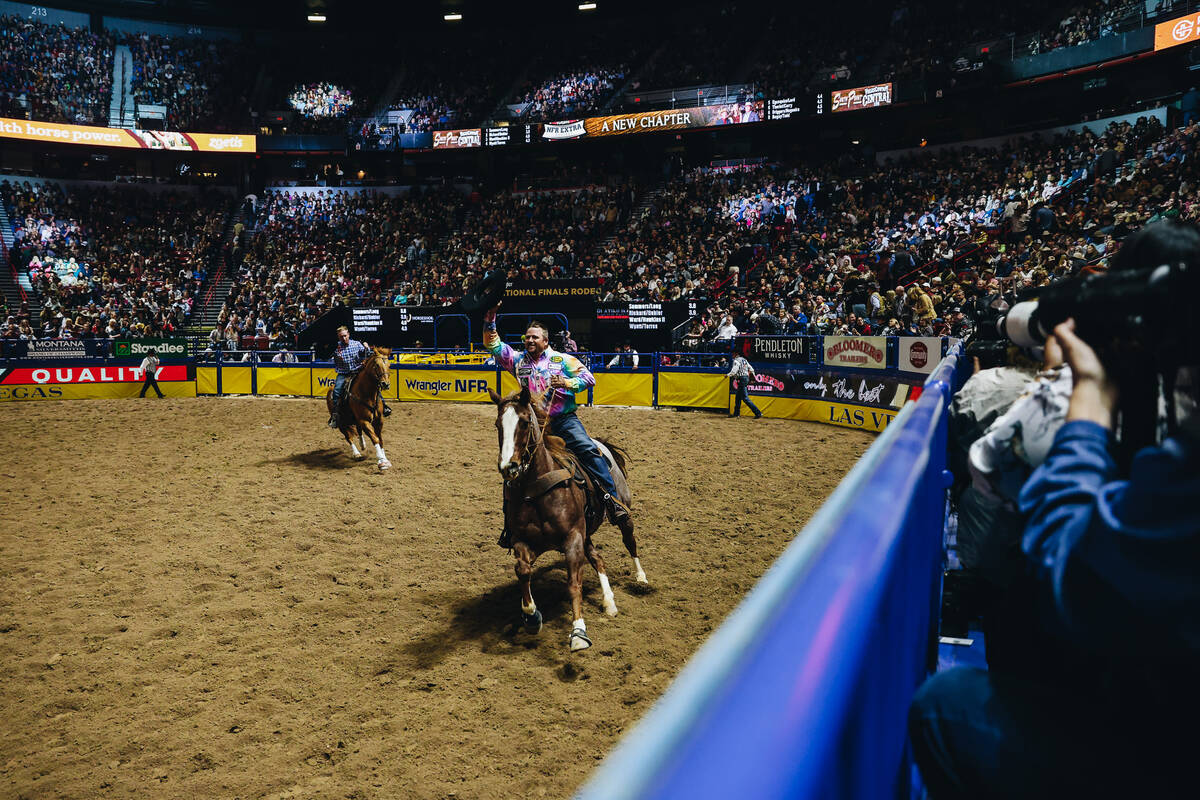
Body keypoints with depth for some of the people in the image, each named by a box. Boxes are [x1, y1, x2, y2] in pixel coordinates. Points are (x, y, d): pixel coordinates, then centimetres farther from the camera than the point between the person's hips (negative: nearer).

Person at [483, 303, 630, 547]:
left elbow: (589, 377, 0)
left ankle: (612, 499, -26)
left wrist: (568, 383, -17)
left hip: (564, 420, -3)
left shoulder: (562, 359, 5)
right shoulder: (518, 360, 12)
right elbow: (493, 346, 8)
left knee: (588, 449, -27)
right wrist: (490, 320, -6)